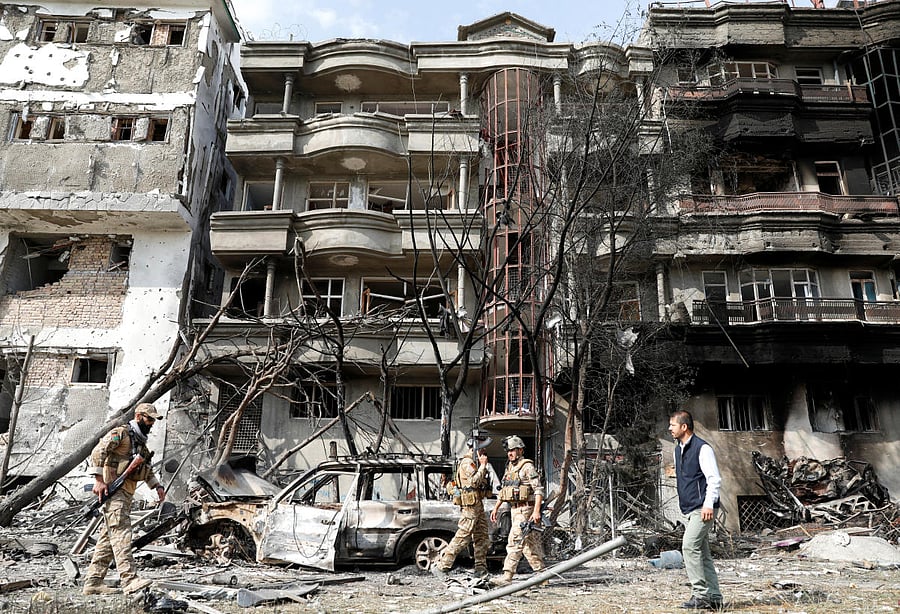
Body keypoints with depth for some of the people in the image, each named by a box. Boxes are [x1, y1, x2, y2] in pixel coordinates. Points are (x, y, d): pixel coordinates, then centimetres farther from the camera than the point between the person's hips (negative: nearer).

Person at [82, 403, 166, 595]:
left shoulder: (141, 442, 24)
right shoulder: (121, 433, -5)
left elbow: (147, 469, 31)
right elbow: (98, 452, -15)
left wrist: (157, 486, 17)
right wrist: (98, 480, -21)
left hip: (127, 493, 9)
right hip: (113, 490, -9)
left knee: (108, 537, 9)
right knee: (121, 533, -17)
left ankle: (92, 582, 13)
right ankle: (129, 580, -25)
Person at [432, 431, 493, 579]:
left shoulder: (475, 462, 19)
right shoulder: (467, 462, -13)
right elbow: (474, 481, -24)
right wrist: (483, 465, -18)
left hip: (478, 504, 10)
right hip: (470, 505, -10)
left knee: (482, 538, 10)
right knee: (462, 537, -9)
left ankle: (481, 569, 16)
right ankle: (441, 566, -5)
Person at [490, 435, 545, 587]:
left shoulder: (527, 467, -10)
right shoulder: (509, 468, 16)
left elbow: (539, 490, -15)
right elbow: (503, 491, 23)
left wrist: (537, 510, -23)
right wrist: (496, 508, 18)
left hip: (525, 510, -8)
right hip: (514, 510, 8)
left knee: (515, 542, -12)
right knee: (531, 543, 12)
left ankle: (507, 576, -11)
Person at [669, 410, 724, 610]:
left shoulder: (702, 448, -12)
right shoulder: (678, 449, 15)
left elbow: (714, 479, -15)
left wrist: (708, 505, -21)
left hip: (703, 509, -9)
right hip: (690, 510, 9)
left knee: (689, 546, -16)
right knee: (702, 552, 10)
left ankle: (700, 594, -10)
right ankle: (714, 598, 16)